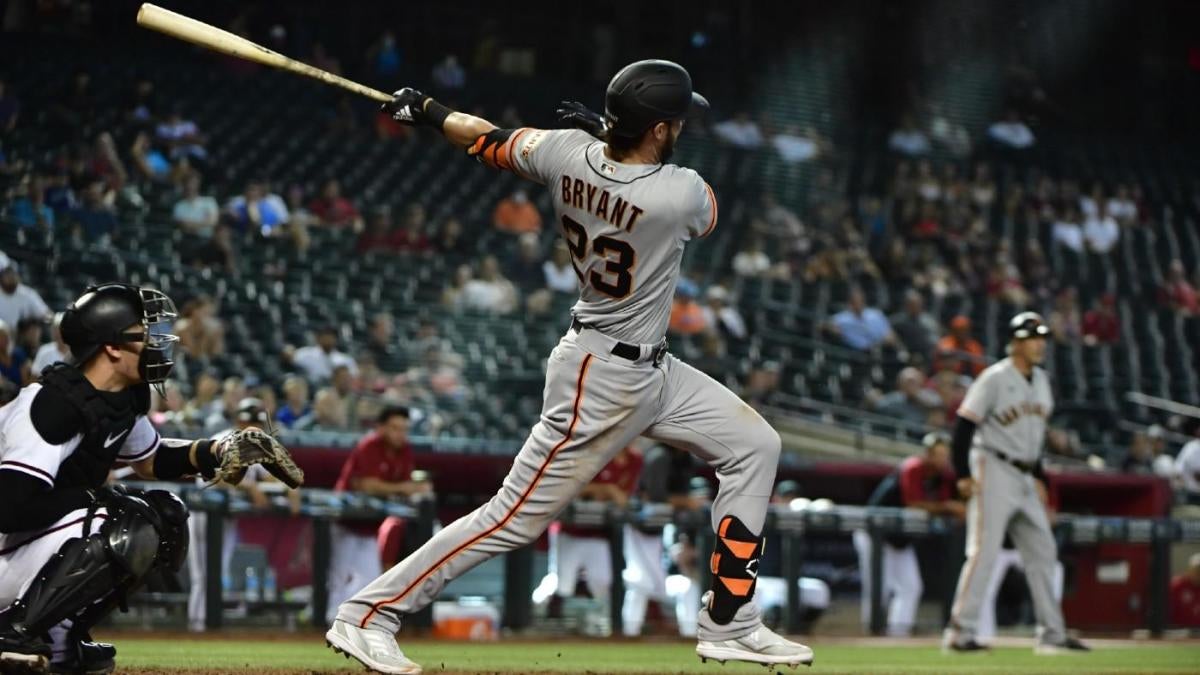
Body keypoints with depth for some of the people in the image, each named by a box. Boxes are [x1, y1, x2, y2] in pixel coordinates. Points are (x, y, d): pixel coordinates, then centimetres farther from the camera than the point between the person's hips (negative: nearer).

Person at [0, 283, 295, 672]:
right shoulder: (56, 403, -25)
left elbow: (151, 462, 23)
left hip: (46, 545, 10)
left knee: (166, 516, 11)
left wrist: (215, 452, 6)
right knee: (131, 529, -24)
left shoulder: (126, 399, 3)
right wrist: (94, 495, -19)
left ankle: (60, 633, 8)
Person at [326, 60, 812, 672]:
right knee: (515, 518, -2)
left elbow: (491, 142, 9)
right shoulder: (682, 195, -27)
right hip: (604, 380, -9)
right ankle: (366, 616, 6)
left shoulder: (566, 152, -10)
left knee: (755, 447, 14)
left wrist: (428, 112, 28)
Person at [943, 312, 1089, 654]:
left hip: (1025, 479, 8)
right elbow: (964, 426, -13)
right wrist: (963, 475, -18)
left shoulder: (1041, 380, 12)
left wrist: (1039, 477, 20)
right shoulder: (995, 379, -11)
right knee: (984, 551, -13)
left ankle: (1052, 634, 14)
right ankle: (960, 632, -12)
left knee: (1042, 551, 8)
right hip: (994, 471, -8)